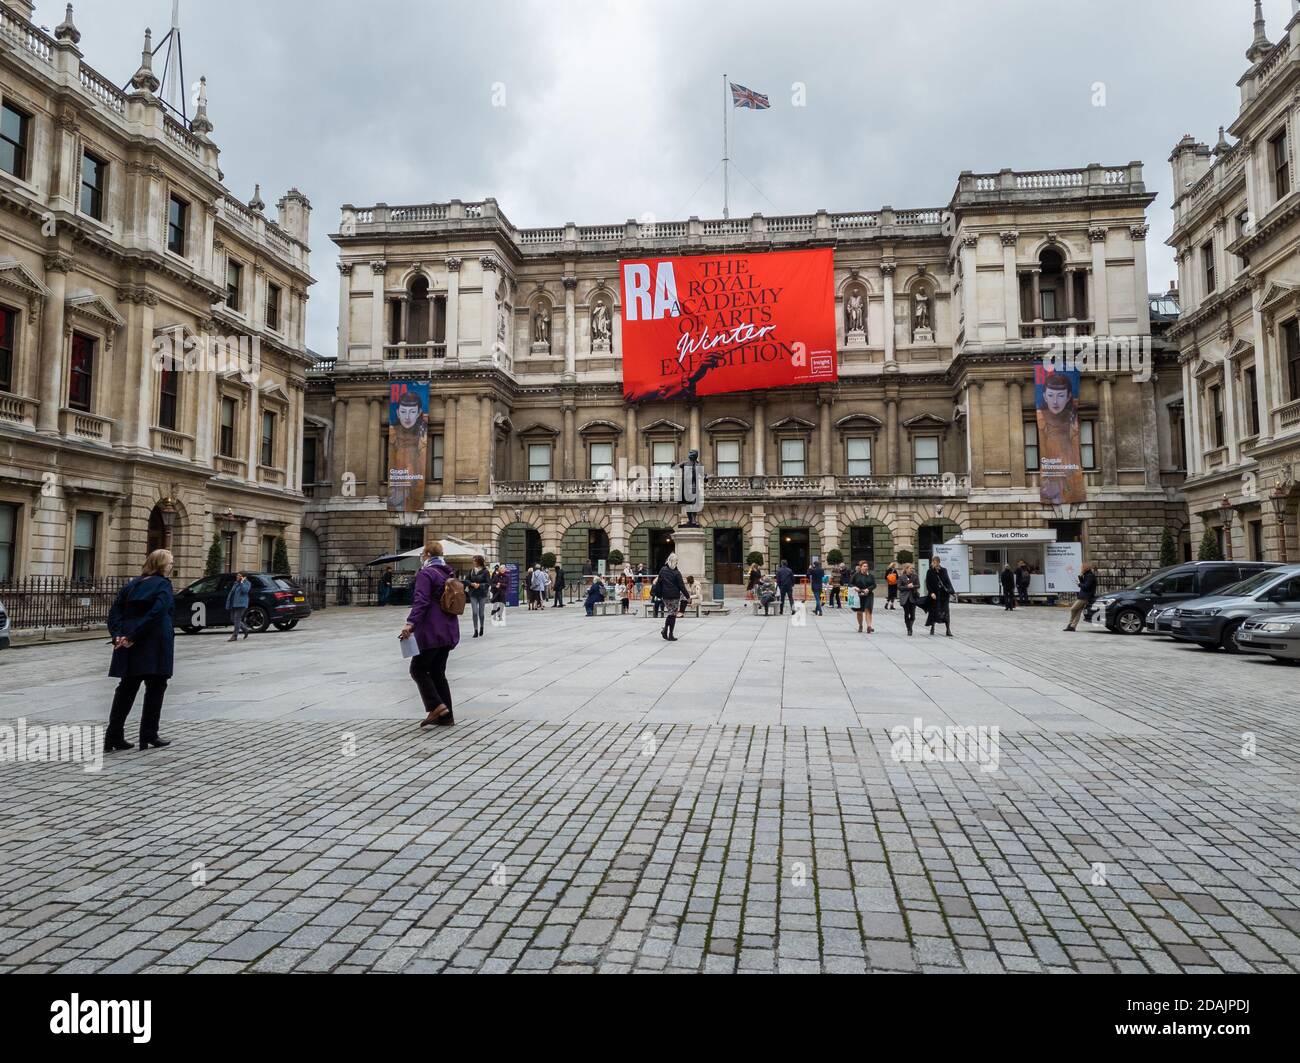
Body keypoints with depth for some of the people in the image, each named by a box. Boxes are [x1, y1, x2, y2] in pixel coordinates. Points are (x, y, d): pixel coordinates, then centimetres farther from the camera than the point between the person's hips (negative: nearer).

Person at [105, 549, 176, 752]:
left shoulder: (132, 584, 14)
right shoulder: (163, 585, -7)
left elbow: (115, 611, 7)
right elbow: (155, 614, -20)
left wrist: (118, 635, -3)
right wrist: (132, 636, -16)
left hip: (130, 646, 6)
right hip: (155, 646, -6)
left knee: (126, 689, 12)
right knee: (155, 689, 5)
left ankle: (113, 738, 11)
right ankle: (149, 737, 9)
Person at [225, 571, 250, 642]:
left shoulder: (247, 583, -3)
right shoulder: (235, 583, 19)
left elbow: (245, 590, -22)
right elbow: (231, 593, 21)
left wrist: (242, 582, -13)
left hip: (241, 604, -8)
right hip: (233, 604, 8)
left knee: (237, 619, -10)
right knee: (233, 620, 9)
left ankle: (235, 636, -7)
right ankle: (245, 630, 24)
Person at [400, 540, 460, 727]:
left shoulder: (425, 573, -10)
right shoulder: (447, 574, 16)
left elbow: (421, 601, -22)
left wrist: (411, 623, -28)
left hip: (431, 632, -8)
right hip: (448, 632, 8)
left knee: (418, 669, 3)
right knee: (438, 672, 13)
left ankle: (436, 707, -7)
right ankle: (446, 716, 12)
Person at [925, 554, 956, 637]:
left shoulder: (944, 570, 3)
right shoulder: (930, 572, -2)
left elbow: (948, 581, 8)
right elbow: (928, 584, -3)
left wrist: (952, 592, 3)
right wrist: (931, 593, -15)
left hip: (944, 594, 1)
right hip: (935, 595, -1)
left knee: (946, 611, -4)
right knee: (934, 611, 7)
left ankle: (948, 629, -4)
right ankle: (932, 627, 26)